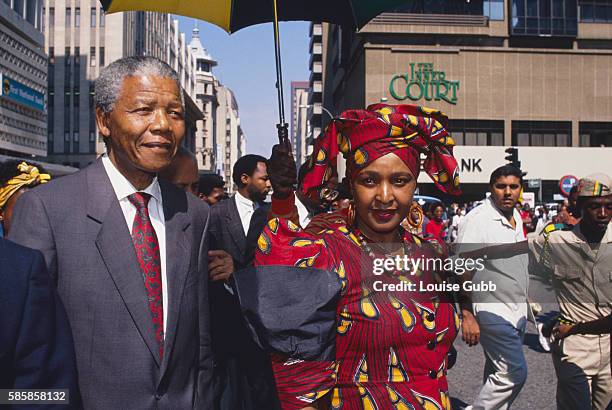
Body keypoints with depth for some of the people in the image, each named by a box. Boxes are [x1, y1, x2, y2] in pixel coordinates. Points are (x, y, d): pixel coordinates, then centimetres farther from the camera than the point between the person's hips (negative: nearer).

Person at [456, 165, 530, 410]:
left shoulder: (516, 217, 9)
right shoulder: (476, 219, -17)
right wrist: (467, 316, -24)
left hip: (517, 310, 8)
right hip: (493, 312, -8)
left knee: (498, 374, 16)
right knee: (515, 373, -10)